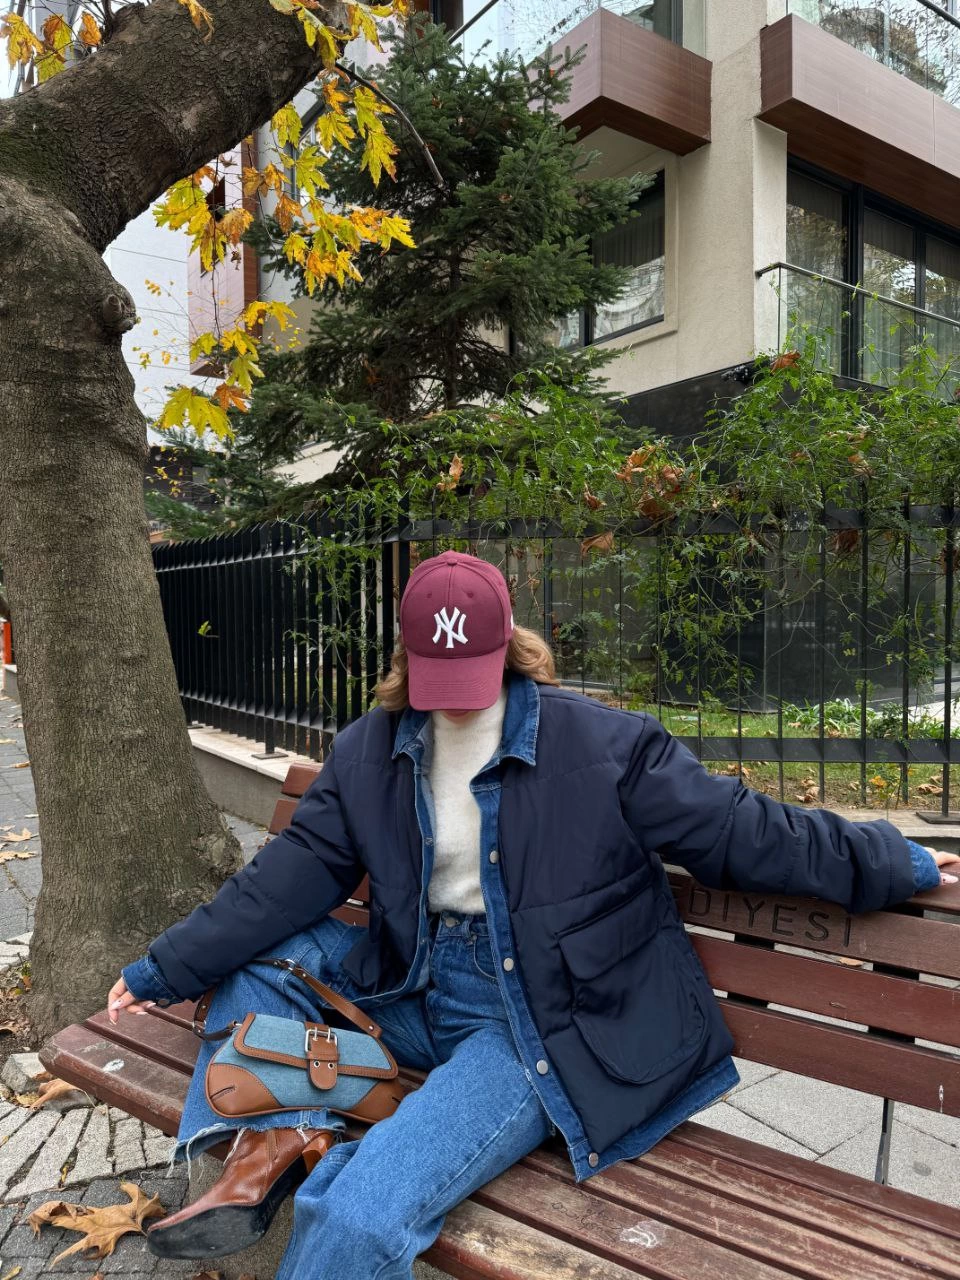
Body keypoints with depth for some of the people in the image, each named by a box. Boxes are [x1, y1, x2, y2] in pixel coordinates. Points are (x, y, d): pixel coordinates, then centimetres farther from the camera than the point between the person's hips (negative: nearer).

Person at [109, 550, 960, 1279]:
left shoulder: (599, 745, -12)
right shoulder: (369, 751, 1)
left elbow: (742, 830, -6)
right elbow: (292, 877, 3)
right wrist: (167, 969, 1)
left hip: (536, 1023, -6)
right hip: (416, 989, 6)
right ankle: (276, 1139, -10)